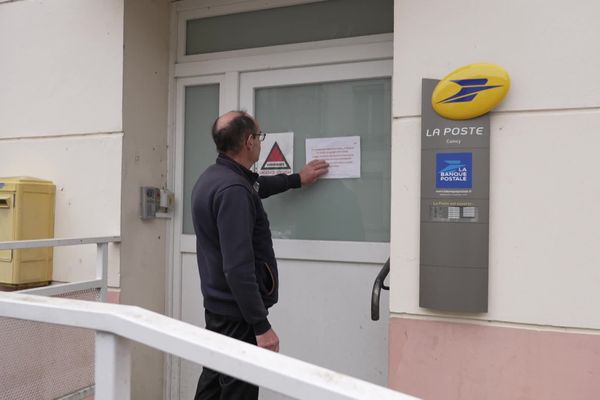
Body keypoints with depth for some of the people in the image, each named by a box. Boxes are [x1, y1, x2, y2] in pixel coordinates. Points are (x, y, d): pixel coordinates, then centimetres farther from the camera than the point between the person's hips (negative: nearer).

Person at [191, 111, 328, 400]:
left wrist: (297, 179, 39)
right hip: (237, 313, -10)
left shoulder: (213, 177, 8)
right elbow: (238, 268, -28)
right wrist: (261, 326, -24)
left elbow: (254, 187, 30)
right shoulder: (232, 190, -24)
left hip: (218, 304, 10)